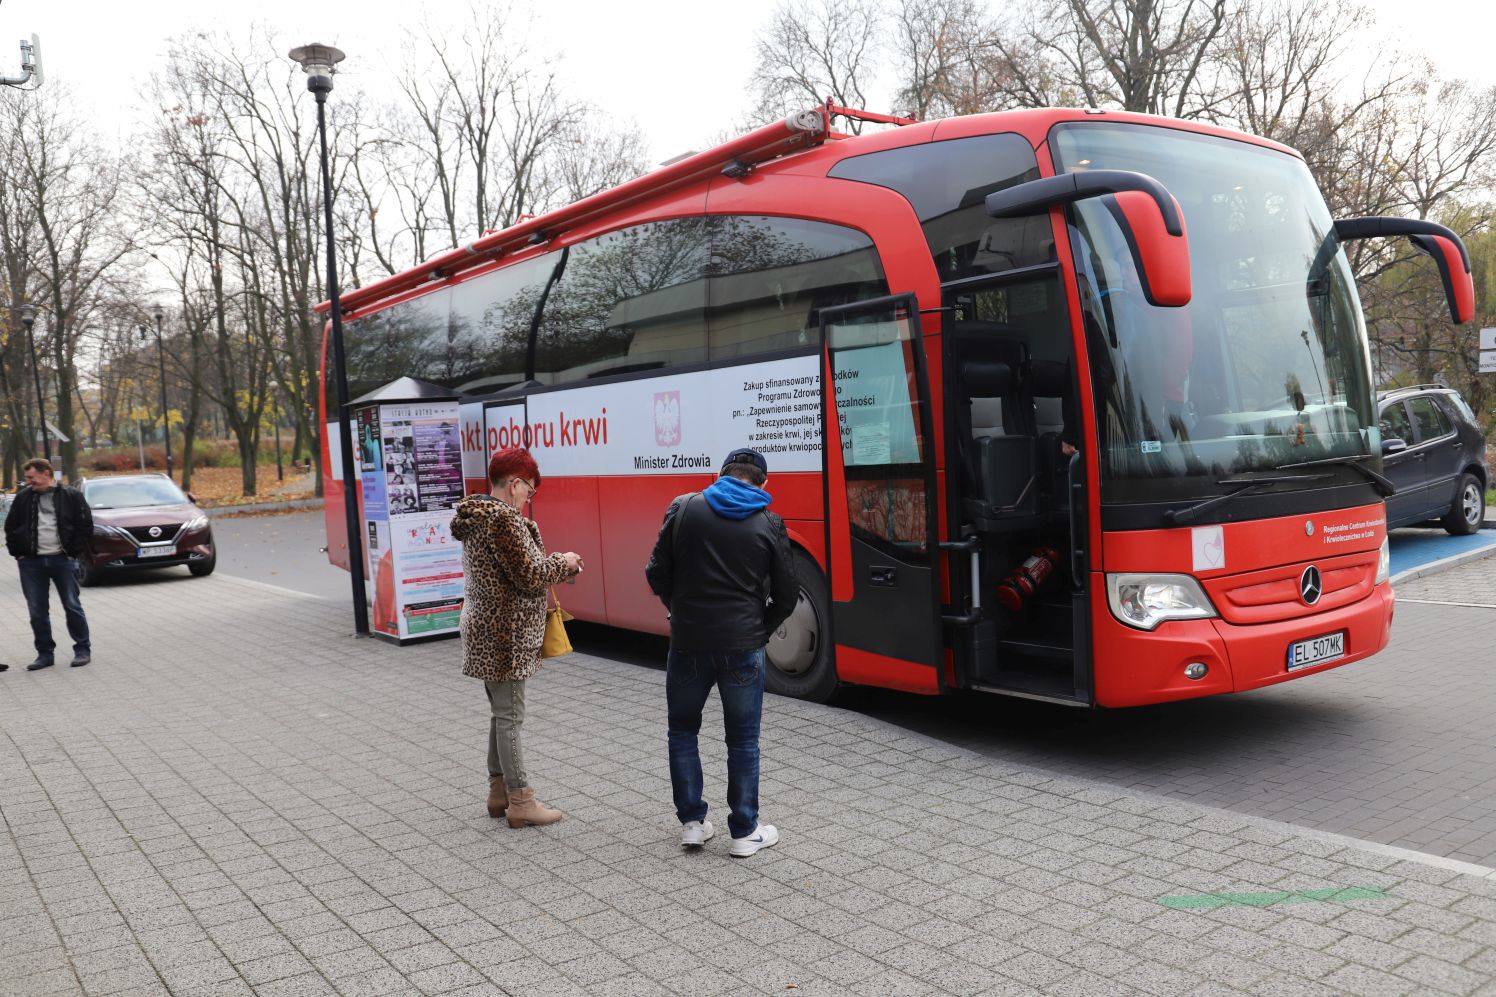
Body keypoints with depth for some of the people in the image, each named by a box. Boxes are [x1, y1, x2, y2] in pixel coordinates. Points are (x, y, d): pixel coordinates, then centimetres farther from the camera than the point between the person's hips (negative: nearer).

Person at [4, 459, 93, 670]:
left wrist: (74, 552, -6)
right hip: (31, 563, 3)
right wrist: (18, 552, 4)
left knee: (72, 606, 2)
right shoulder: (23, 498, 7)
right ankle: (45, 653, 15)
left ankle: (83, 650, 11)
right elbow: (10, 527, 14)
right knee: (37, 611, 5)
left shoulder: (71, 496, -2)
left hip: (63, 560, -3)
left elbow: (85, 526, -1)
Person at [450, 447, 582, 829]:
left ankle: (499, 790, 28)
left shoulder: (475, 517, 12)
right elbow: (530, 576, -20)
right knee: (510, 716, -2)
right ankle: (520, 800, 7)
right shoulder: (504, 519, -20)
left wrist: (554, 568, 9)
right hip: (504, 635, -10)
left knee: (501, 712, 18)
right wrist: (562, 563, -3)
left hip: (484, 628, 10)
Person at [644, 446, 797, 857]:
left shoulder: (684, 508, -1)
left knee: (683, 731, 20)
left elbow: (657, 575, 0)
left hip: (688, 643, 1)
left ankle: (692, 822, 22)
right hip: (742, 647, -1)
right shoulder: (768, 524, -2)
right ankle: (745, 832, 19)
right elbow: (786, 595, 1)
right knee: (743, 741, 12)